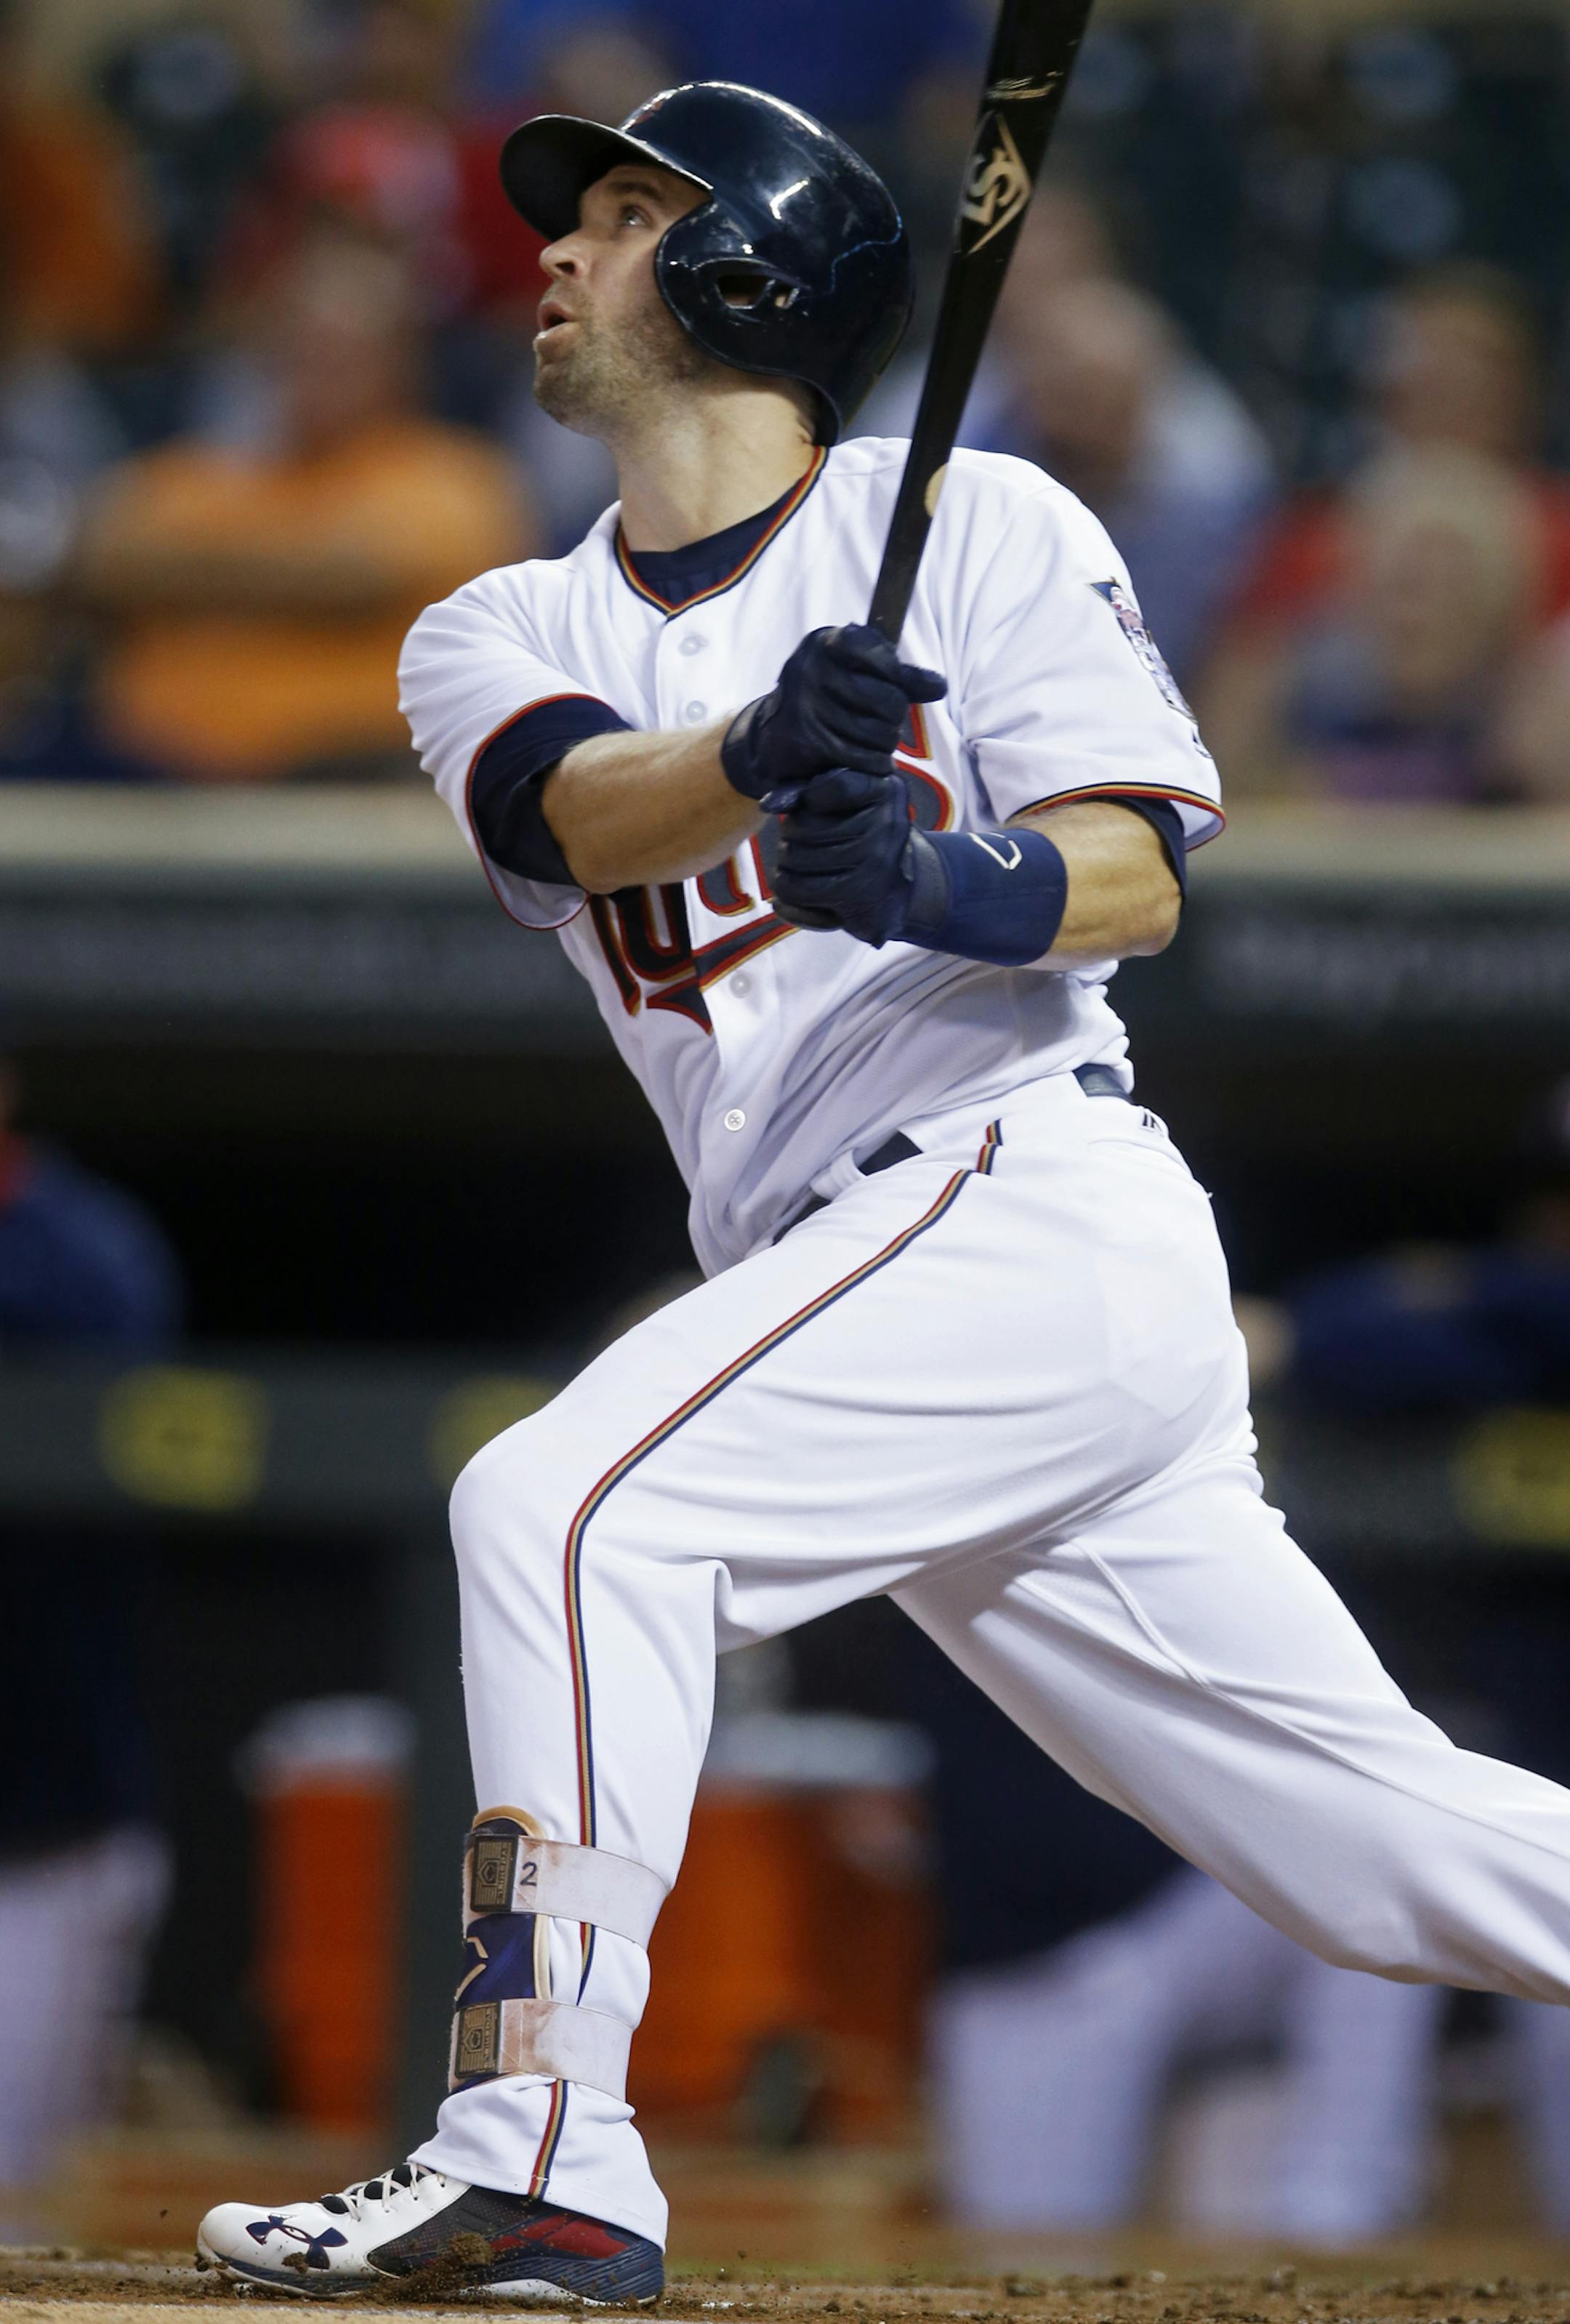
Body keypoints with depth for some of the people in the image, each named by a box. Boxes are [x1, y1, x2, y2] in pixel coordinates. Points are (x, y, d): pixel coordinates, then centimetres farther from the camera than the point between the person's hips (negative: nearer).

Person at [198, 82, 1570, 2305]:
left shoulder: (980, 525, 2)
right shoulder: (502, 636, 16)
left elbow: (1137, 875, -9)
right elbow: (579, 808, -8)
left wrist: (943, 883, -30)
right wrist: (763, 763, -30)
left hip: (1027, 1194, -6)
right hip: (863, 1276, 6)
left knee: (565, 1506, -24)